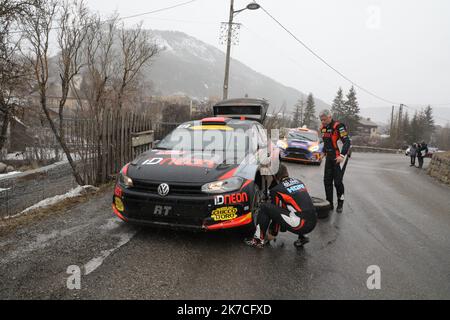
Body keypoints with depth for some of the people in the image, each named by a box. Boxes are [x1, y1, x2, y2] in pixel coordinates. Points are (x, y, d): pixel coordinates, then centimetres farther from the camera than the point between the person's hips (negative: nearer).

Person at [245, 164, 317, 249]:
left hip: (300, 224, -7)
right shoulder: (299, 182, 17)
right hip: (313, 223, 7)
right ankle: (302, 237, 24)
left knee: (265, 207, 1)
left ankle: (258, 240, 7)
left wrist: (272, 234, 23)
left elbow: (275, 212, 9)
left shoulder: (277, 190, 1)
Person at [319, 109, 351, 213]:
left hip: (337, 158, -8)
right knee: (327, 181, 8)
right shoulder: (323, 127, 10)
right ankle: (329, 203, 17)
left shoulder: (338, 126, -14)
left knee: (337, 181, -4)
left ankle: (340, 204, 12)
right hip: (328, 158, 8)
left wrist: (342, 155, -27)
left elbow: (347, 142, -19)